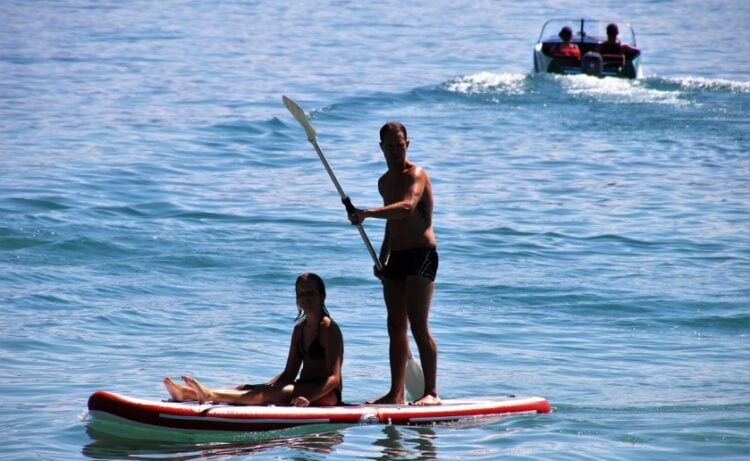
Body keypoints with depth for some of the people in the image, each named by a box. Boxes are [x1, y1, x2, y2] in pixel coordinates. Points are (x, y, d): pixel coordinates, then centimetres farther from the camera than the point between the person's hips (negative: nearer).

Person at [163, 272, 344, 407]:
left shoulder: (328, 328, -11)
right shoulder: (300, 329, 15)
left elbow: (334, 378, -19)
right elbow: (288, 374, 15)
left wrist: (309, 398, -32)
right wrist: (261, 389, 1)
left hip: (326, 395, -8)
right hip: (302, 390, 8)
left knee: (267, 394, -30)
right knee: (246, 388, -9)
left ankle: (211, 395, -49)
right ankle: (187, 393, -25)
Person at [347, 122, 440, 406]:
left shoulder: (416, 175, -11)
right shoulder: (384, 181, 16)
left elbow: (407, 207, -31)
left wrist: (367, 213, -40)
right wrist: (382, 259, 19)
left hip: (421, 255, -8)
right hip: (397, 257, 8)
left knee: (418, 326, -12)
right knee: (396, 327, 8)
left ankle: (431, 392, -9)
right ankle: (396, 393, 11)